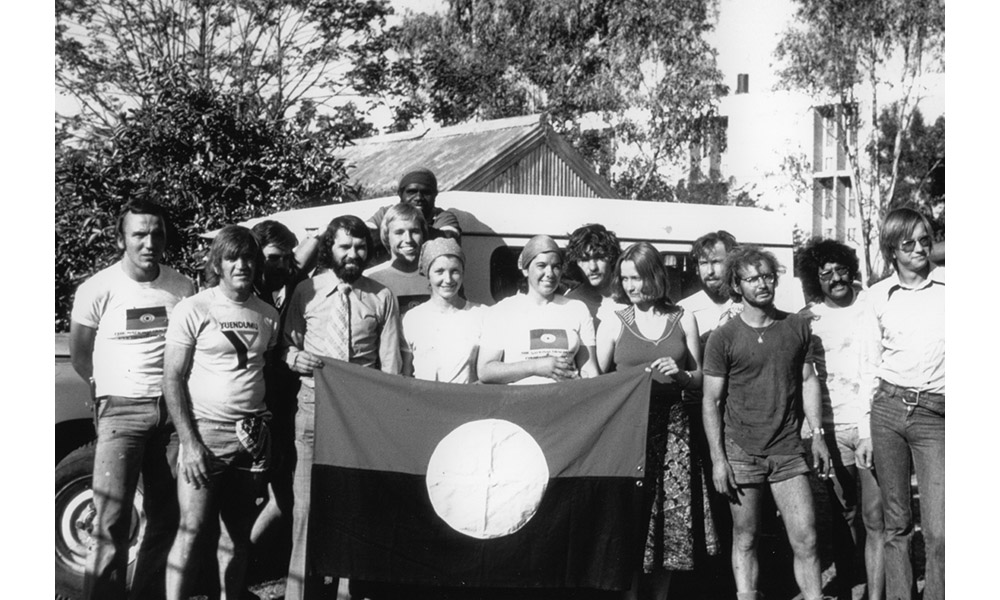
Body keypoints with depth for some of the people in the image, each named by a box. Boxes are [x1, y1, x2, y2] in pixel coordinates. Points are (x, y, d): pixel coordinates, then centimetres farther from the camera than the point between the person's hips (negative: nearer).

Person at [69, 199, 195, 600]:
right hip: (121, 411, -3)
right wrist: (111, 389, 8)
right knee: (112, 521, -10)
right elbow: (79, 357, 7)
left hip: (173, 409, 3)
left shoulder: (182, 287, 5)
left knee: (166, 517, 7)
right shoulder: (97, 290, -3)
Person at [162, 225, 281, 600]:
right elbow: (172, 378, -6)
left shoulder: (268, 316, 9)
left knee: (238, 533, 9)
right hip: (205, 431, -4)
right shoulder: (193, 309, -3)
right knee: (193, 530, -9)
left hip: (252, 437, 4)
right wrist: (189, 442, -13)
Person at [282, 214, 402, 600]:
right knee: (308, 503, -1)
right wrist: (294, 357, -10)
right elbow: (285, 344, 12)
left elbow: (390, 362, 6)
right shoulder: (307, 291, 5)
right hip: (315, 405, 0)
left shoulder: (382, 297, 7)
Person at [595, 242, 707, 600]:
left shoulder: (682, 320, 9)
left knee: (672, 513, 1)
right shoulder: (613, 324, 4)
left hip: (671, 426, 2)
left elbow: (699, 378, 12)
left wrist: (680, 374, -6)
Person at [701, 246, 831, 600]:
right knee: (745, 539, 5)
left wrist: (817, 434, 5)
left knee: (806, 540, -2)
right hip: (741, 451, -2)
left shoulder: (797, 327, 7)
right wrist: (717, 458, -7)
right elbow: (710, 401, -1)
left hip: (787, 450, 2)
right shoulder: (724, 338, -3)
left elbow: (808, 381, 14)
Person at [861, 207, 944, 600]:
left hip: (935, 415, -2)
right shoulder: (879, 295, 8)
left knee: (938, 532, -10)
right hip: (887, 408, 2)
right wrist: (867, 429, 11)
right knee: (895, 524, 9)